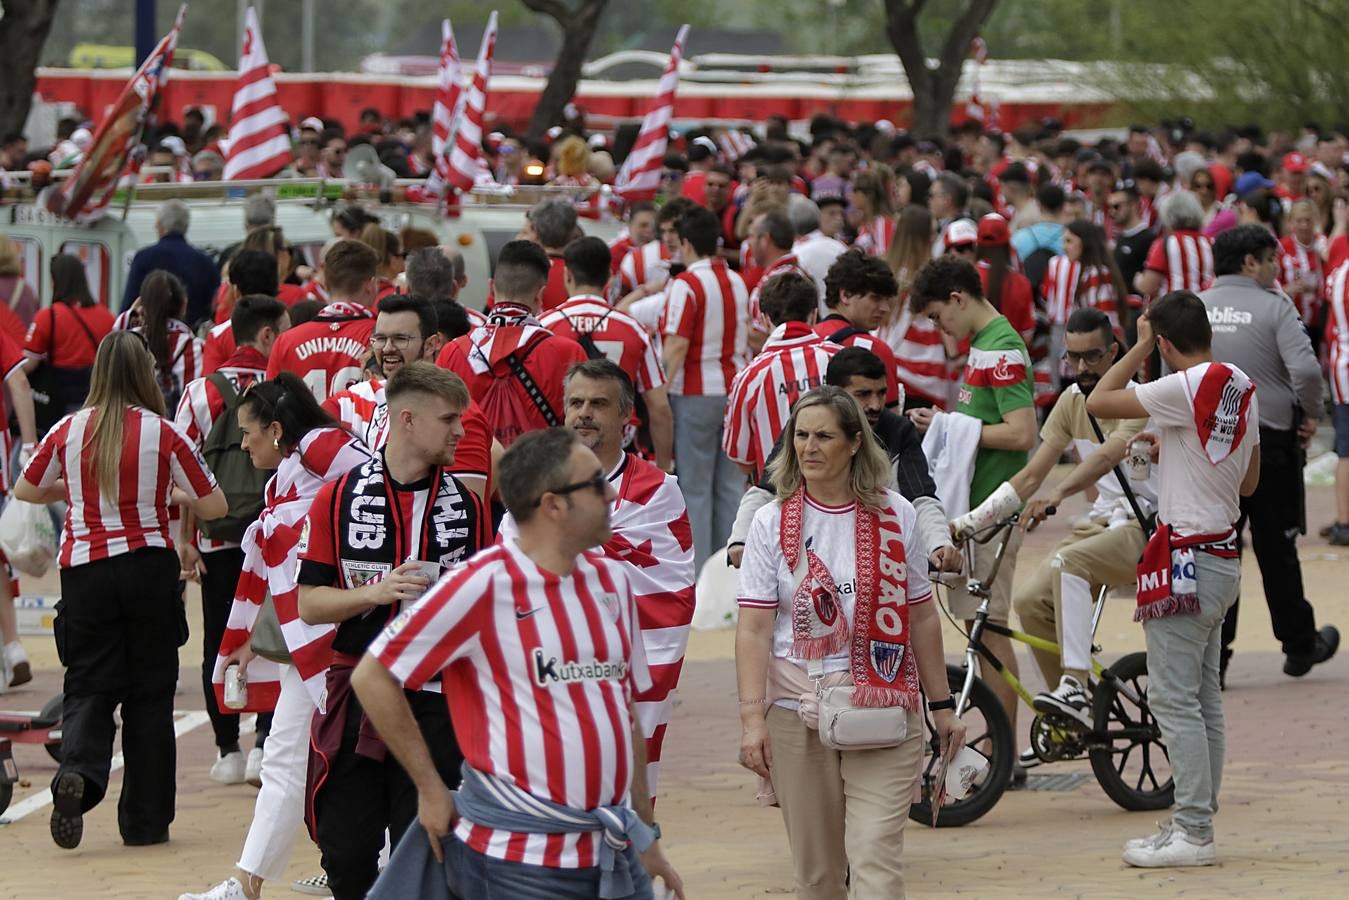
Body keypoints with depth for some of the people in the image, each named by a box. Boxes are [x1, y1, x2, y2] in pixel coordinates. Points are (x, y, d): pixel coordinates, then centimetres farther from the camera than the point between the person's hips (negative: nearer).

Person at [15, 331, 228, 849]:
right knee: (149, 694, 9)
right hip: (149, 568, -1)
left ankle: (78, 771, -26)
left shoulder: (68, 432, -1)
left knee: (89, 685, 5)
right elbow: (215, 506, -2)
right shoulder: (162, 435, -7)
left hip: (85, 569, 1)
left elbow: (25, 490, 15)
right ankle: (145, 821, 12)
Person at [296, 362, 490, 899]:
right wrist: (377, 592, -15)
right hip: (355, 693, -1)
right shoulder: (339, 499, 1)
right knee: (346, 853, 1)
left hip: (436, 701, 1)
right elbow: (308, 604, -1)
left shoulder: (467, 507, 7)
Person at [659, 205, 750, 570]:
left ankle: (696, 569, -1)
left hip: (695, 393, -6)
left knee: (694, 488, -1)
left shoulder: (686, 284, -13)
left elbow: (677, 347, -18)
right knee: (730, 484, 10)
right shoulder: (737, 283, 9)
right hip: (734, 389, 6)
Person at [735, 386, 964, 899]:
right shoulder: (772, 524, 1)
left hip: (882, 712, -1)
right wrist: (752, 719, -12)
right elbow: (753, 629, -4)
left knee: (876, 855, -12)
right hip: (797, 714, 1)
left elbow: (921, 617, 11)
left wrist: (941, 705, 12)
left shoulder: (895, 517, 4)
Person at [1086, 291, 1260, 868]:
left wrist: (1140, 347, -5)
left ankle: (1192, 832, -6)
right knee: (1204, 701, 12)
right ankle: (1196, 823, 16)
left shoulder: (1185, 388, -17)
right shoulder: (1242, 388, 8)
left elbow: (1098, 404, -15)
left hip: (1185, 557, -9)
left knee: (1174, 700, -6)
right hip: (1223, 555, 9)